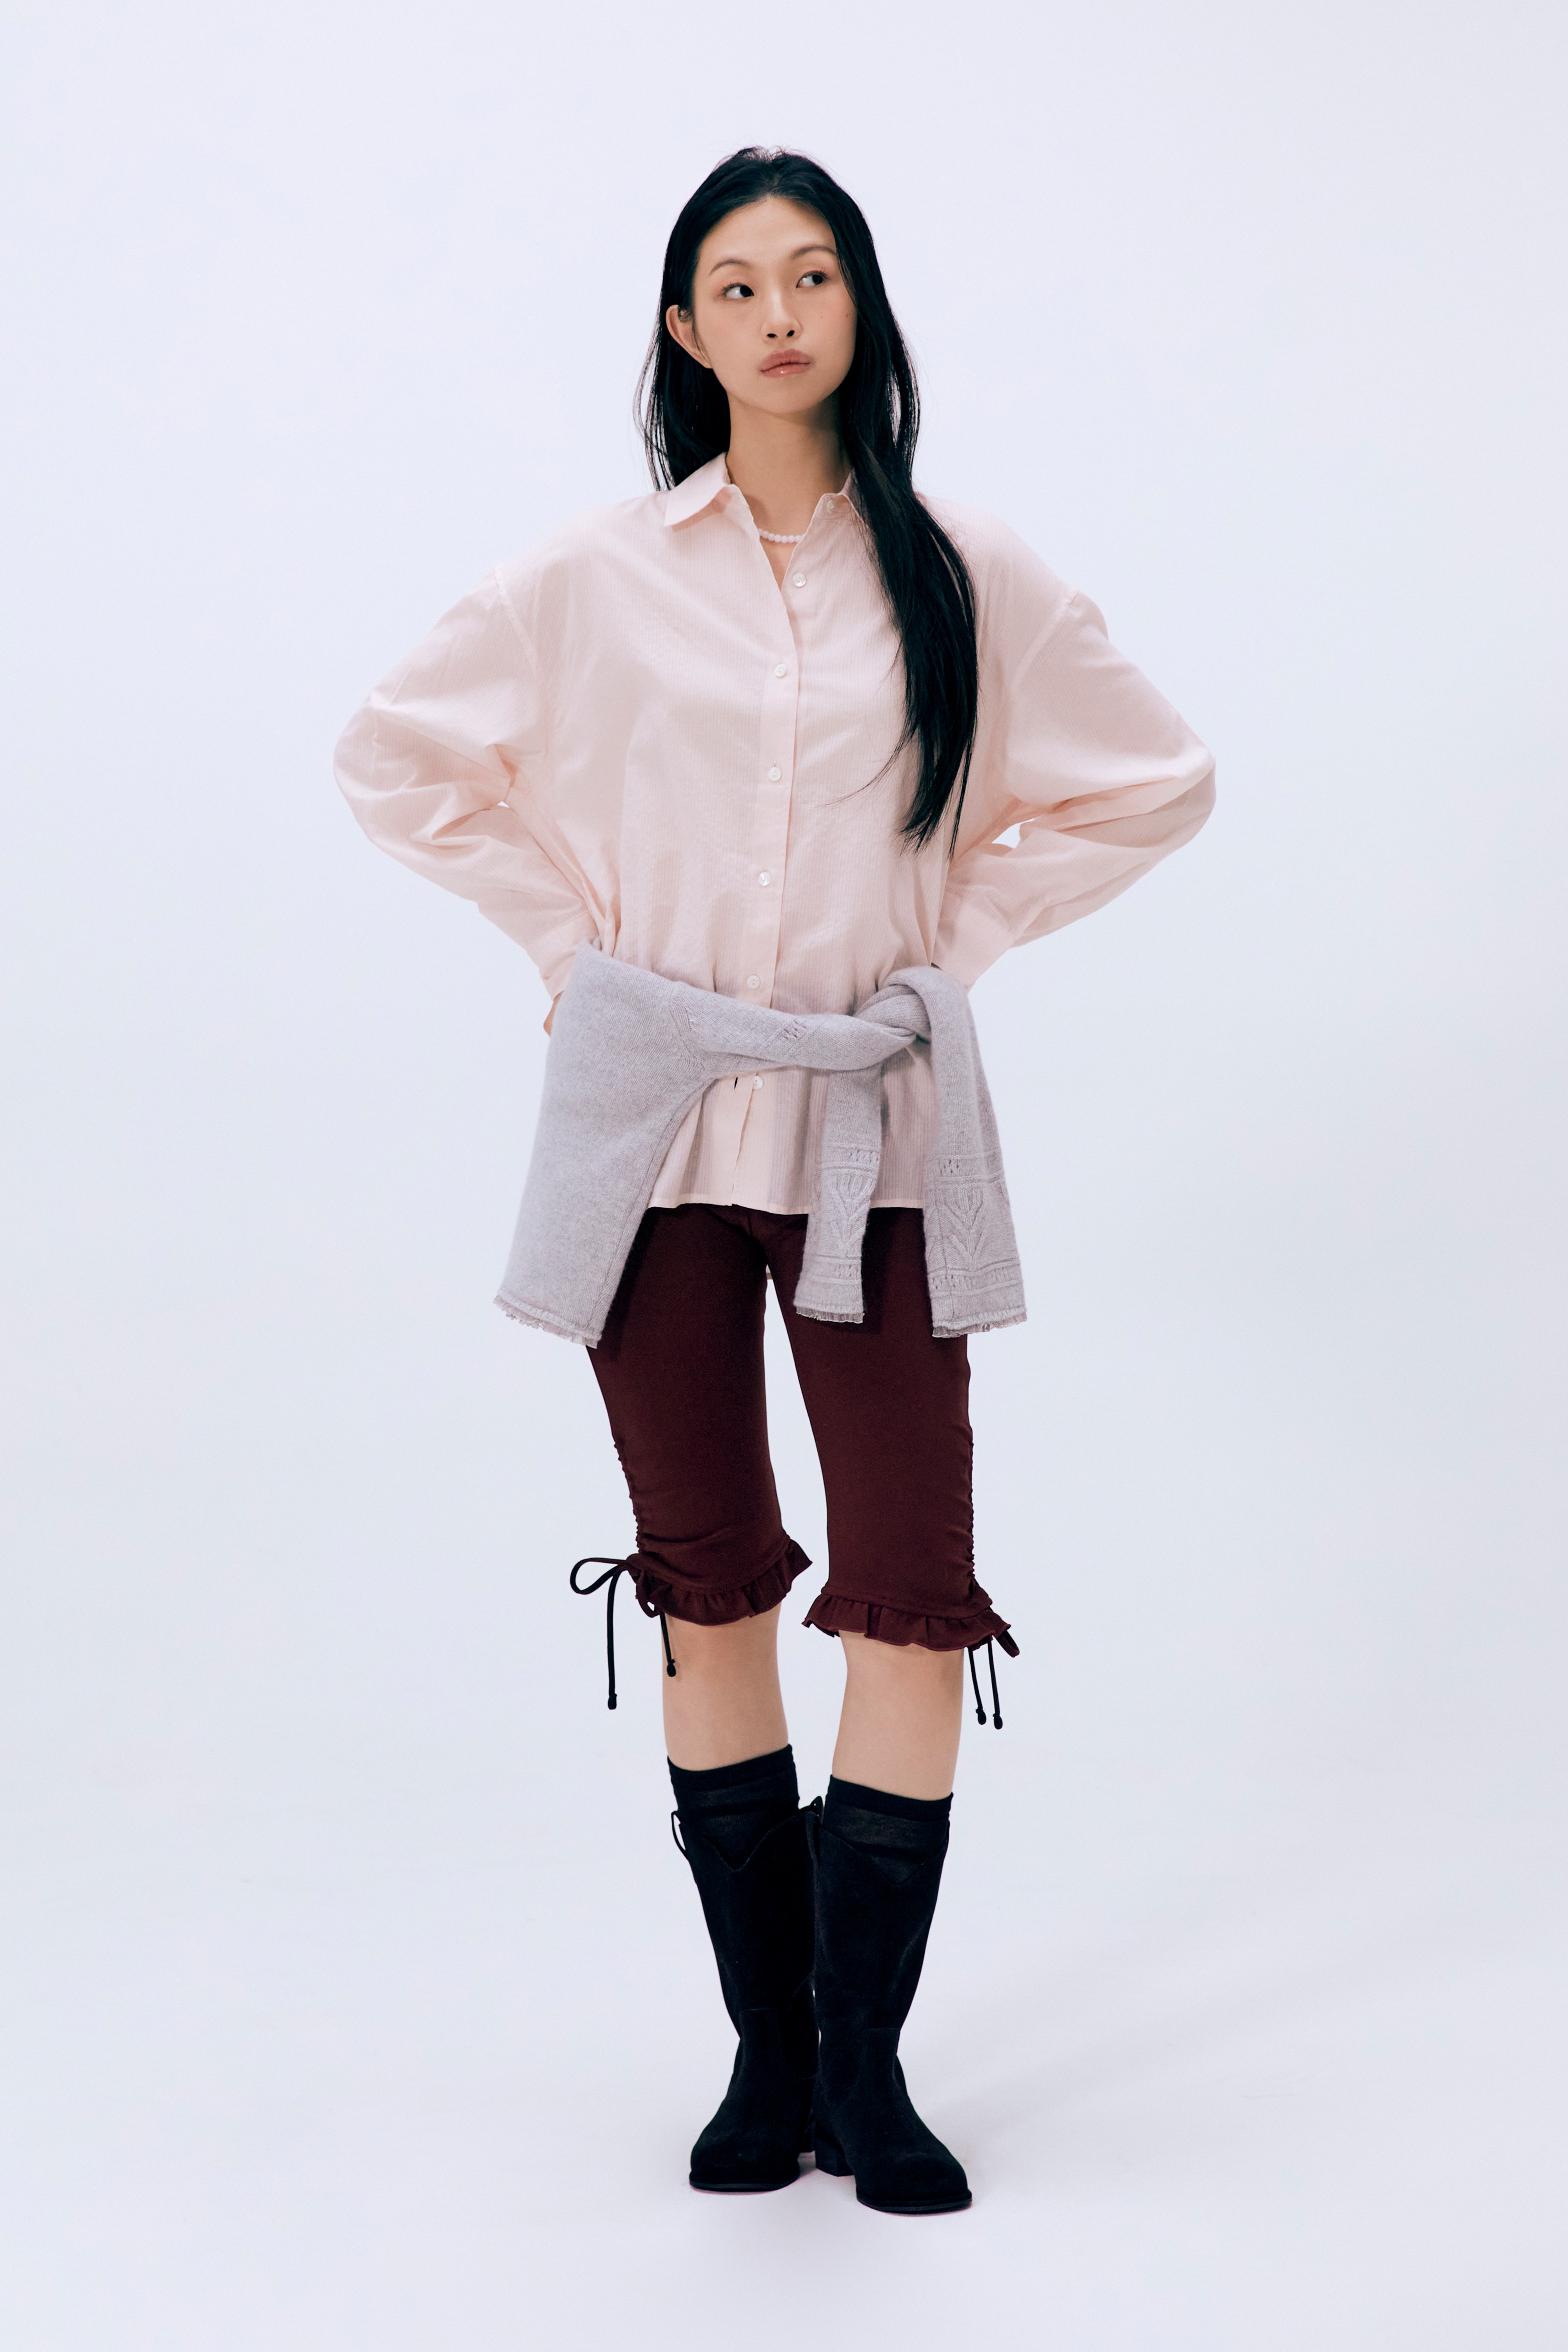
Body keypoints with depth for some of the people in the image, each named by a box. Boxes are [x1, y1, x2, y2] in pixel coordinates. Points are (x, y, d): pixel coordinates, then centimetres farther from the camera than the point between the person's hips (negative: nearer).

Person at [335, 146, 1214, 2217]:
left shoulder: (965, 575, 4)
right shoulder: (596, 580, 4)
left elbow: (1157, 783, 12)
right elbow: (394, 760, 13)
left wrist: (956, 939, 4)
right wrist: (571, 939, 4)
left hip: (871, 1133, 0)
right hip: (655, 1119, 1)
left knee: (915, 1584, -6)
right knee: (710, 1582, 6)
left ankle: (865, 2067, 9)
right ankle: (767, 2050, 19)